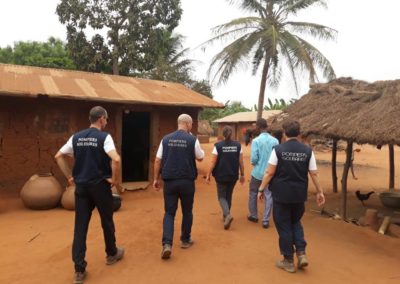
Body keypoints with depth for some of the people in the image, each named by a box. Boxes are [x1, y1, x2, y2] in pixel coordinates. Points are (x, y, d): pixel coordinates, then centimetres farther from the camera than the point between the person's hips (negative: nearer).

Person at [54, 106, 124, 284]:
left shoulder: (76, 137, 6)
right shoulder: (104, 137, -12)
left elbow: (58, 156, 11)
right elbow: (116, 159, -26)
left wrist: (69, 177, 13)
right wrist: (116, 180, -13)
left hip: (81, 186, 4)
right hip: (100, 185, -4)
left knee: (80, 226, 6)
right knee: (107, 221, 15)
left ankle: (79, 269, 7)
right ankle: (112, 254, 34)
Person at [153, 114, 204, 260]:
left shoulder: (166, 139, 2)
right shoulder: (192, 139, -6)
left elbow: (157, 161, 1)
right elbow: (200, 158, 7)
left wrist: (156, 179, 9)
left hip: (169, 181, 2)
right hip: (187, 181, -2)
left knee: (169, 212, 8)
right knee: (187, 211, 17)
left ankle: (167, 244, -5)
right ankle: (185, 240, 30)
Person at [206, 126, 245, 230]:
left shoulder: (218, 146, -11)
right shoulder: (238, 145, -4)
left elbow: (213, 162, -10)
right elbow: (241, 162, -2)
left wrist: (208, 175, -1)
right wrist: (242, 174, 10)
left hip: (221, 176, -3)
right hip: (233, 176, 3)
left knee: (222, 196, 10)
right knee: (229, 195, 20)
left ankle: (227, 214, -13)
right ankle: (225, 215, 31)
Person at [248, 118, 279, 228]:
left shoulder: (256, 141, -13)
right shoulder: (275, 141, -4)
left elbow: (254, 158, -16)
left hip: (257, 173, -2)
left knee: (253, 194, 17)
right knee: (268, 196, 9)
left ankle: (253, 216, 31)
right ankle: (266, 221, 11)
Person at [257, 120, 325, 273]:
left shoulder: (278, 149, -11)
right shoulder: (307, 151, -1)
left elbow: (269, 173, -11)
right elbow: (314, 174, 1)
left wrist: (261, 189, -2)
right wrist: (320, 192, 12)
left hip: (281, 194, -3)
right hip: (299, 195, 4)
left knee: (284, 227, 9)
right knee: (296, 222, 25)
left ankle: (288, 261, 20)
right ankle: (301, 254, 15)